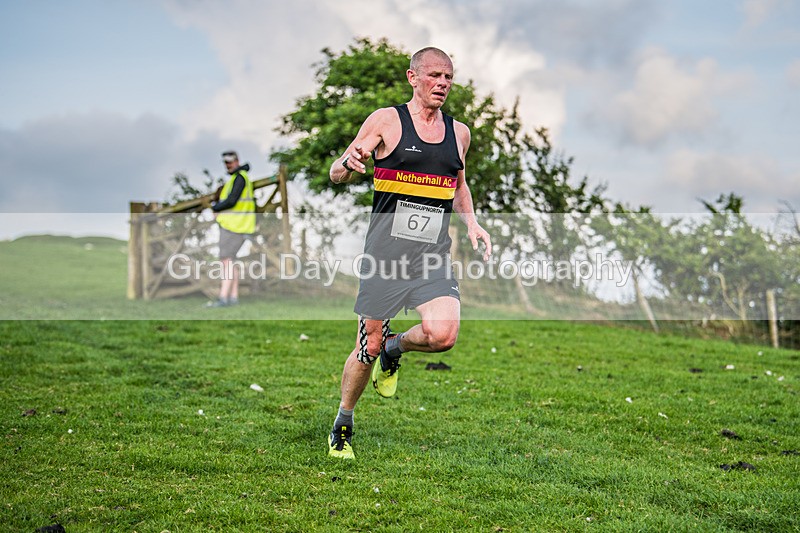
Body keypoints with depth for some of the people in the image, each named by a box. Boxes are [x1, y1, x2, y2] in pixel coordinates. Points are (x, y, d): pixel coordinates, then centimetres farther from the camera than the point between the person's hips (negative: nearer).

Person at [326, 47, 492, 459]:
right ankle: (342, 426, 26)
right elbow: (337, 175, -1)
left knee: (442, 335, -19)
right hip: (385, 252, -3)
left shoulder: (458, 132, 12)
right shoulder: (387, 120, -2)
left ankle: (394, 349, 15)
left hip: (433, 256, 3)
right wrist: (348, 163, -25)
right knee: (368, 347, 3)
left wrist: (471, 224, 10)